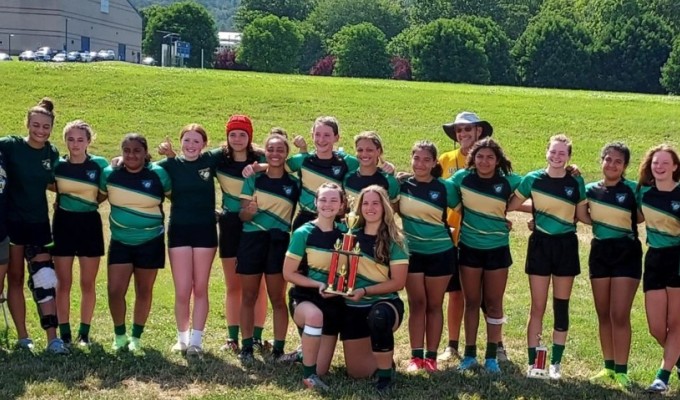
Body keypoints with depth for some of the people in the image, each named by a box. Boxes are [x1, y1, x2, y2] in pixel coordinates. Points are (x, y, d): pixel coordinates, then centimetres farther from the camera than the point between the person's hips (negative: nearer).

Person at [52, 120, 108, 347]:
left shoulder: (100, 164, -3)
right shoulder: (57, 165, -2)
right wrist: (61, 198, -5)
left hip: (89, 225, 0)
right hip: (63, 224, 1)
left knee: (88, 283, 5)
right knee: (63, 283, 4)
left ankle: (84, 333, 15)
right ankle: (64, 333, 12)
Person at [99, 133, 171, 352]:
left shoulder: (158, 174, -11)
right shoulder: (110, 173, -5)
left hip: (150, 243, -1)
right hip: (120, 242, 1)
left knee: (144, 291, 11)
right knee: (115, 291, -4)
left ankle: (136, 336, 28)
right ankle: (119, 335, 19)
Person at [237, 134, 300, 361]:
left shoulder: (294, 183, 4)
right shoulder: (253, 180, 4)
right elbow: (242, 215, 2)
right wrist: (248, 212, -18)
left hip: (279, 243, -1)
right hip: (251, 241, 1)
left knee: (278, 299, 1)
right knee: (248, 297, 5)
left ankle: (278, 349, 5)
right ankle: (246, 346, 13)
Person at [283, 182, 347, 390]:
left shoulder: (344, 235, 1)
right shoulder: (303, 233, -11)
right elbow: (288, 273, -10)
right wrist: (319, 284, -20)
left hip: (333, 302, 4)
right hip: (304, 297, -4)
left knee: (321, 370, 2)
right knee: (314, 315, -42)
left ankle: (305, 353, 38)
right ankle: (308, 373, -24)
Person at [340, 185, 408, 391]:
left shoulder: (395, 240, -8)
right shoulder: (351, 236, 4)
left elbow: (398, 282, -11)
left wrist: (365, 291, -21)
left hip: (385, 304, -4)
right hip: (354, 307, 4)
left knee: (378, 316, -42)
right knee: (357, 372, 1)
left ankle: (385, 373, -20)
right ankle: (384, 356, 35)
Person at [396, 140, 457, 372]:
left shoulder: (444, 188, -8)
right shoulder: (402, 185, -3)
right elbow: (396, 209, 12)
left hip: (440, 253, -1)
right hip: (412, 252, 1)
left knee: (434, 305, 7)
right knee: (417, 304, 3)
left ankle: (431, 356, 13)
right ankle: (416, 356, 7)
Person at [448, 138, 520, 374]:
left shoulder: (508, 181, -8)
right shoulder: (462, 178, -6)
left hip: (497, 249, -1)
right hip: (469, 248, 1)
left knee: (493, 303, 7)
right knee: (472, 302, 10)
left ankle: (491, 356, 16)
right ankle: (470, 354, 19)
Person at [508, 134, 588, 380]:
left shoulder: (576, 182, -1)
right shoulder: (533, 179, -3)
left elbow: (583, 216, 3)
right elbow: (510, 206, 5)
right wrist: (537, 211, 0)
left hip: (566, 246, 1)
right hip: (540, 244, -1)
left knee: (561, 307, 7)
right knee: (537, 307, 3)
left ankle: (556, 363, 16)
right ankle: (533, 362, 9)